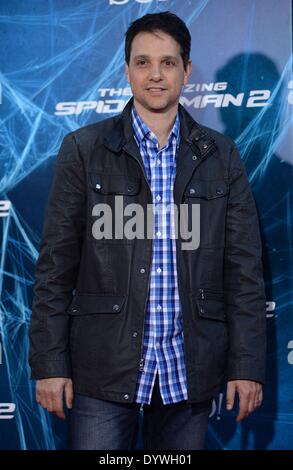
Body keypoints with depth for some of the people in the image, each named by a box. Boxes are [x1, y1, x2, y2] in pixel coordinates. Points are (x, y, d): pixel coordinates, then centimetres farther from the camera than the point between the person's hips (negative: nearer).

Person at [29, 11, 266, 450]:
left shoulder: (221, 155, 7)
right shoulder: (84, 149, 2)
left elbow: (243, 269, 6)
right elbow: (56, 265, 1)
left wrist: (247, 365, 1)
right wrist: (50, 364, -4)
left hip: (189, 371, 2)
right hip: (104, 368, -1)